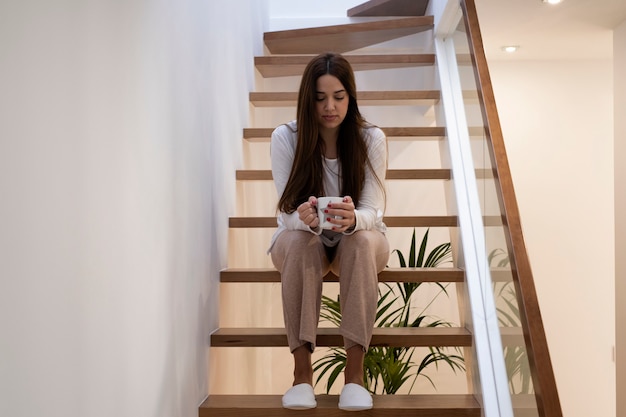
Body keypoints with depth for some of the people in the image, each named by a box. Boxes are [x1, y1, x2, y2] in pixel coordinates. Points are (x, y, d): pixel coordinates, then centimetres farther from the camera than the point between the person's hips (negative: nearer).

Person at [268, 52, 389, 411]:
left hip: (359, 240, 1)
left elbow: (372, 212, -21)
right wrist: (305, 218, -44)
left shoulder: (372, 138, -15)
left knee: (361, 240, -34)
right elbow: (289, 213, -19)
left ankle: (355, 369, -26)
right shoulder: (285, 137, -15)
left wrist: (352, 219, -45)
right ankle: (302, 369, -27)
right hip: (302, 241, 0)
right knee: (299, 240, -35)